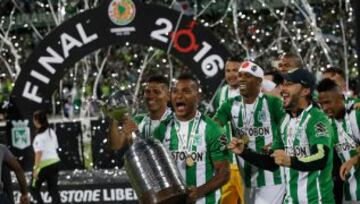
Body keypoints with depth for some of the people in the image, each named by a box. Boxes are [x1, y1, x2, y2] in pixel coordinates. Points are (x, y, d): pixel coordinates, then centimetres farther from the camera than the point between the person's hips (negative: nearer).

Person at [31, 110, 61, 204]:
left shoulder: (40, 136, -14)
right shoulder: (52, 132, 9)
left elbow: (39, 153, -18)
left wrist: (36, 168, -18)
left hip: (45, 164, -7)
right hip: (55, 162, 7)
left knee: (34, 188, 8)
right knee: (53, 189, 10)